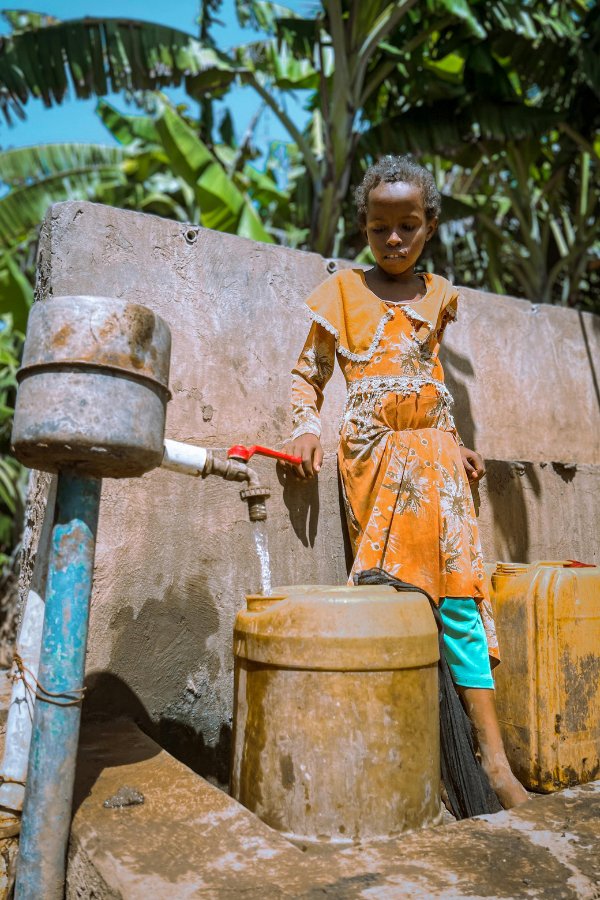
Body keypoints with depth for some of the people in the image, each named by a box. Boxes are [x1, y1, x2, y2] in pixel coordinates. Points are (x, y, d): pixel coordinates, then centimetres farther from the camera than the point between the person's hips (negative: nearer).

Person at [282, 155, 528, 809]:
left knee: (458, 591, -5)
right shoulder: (343, 291, 7)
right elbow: (308, 373, 8)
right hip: (372, 454, -3)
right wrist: (305, 428, -10)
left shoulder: (438, 294, 17)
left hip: (432, 450, 3)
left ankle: (492, 754, 1)